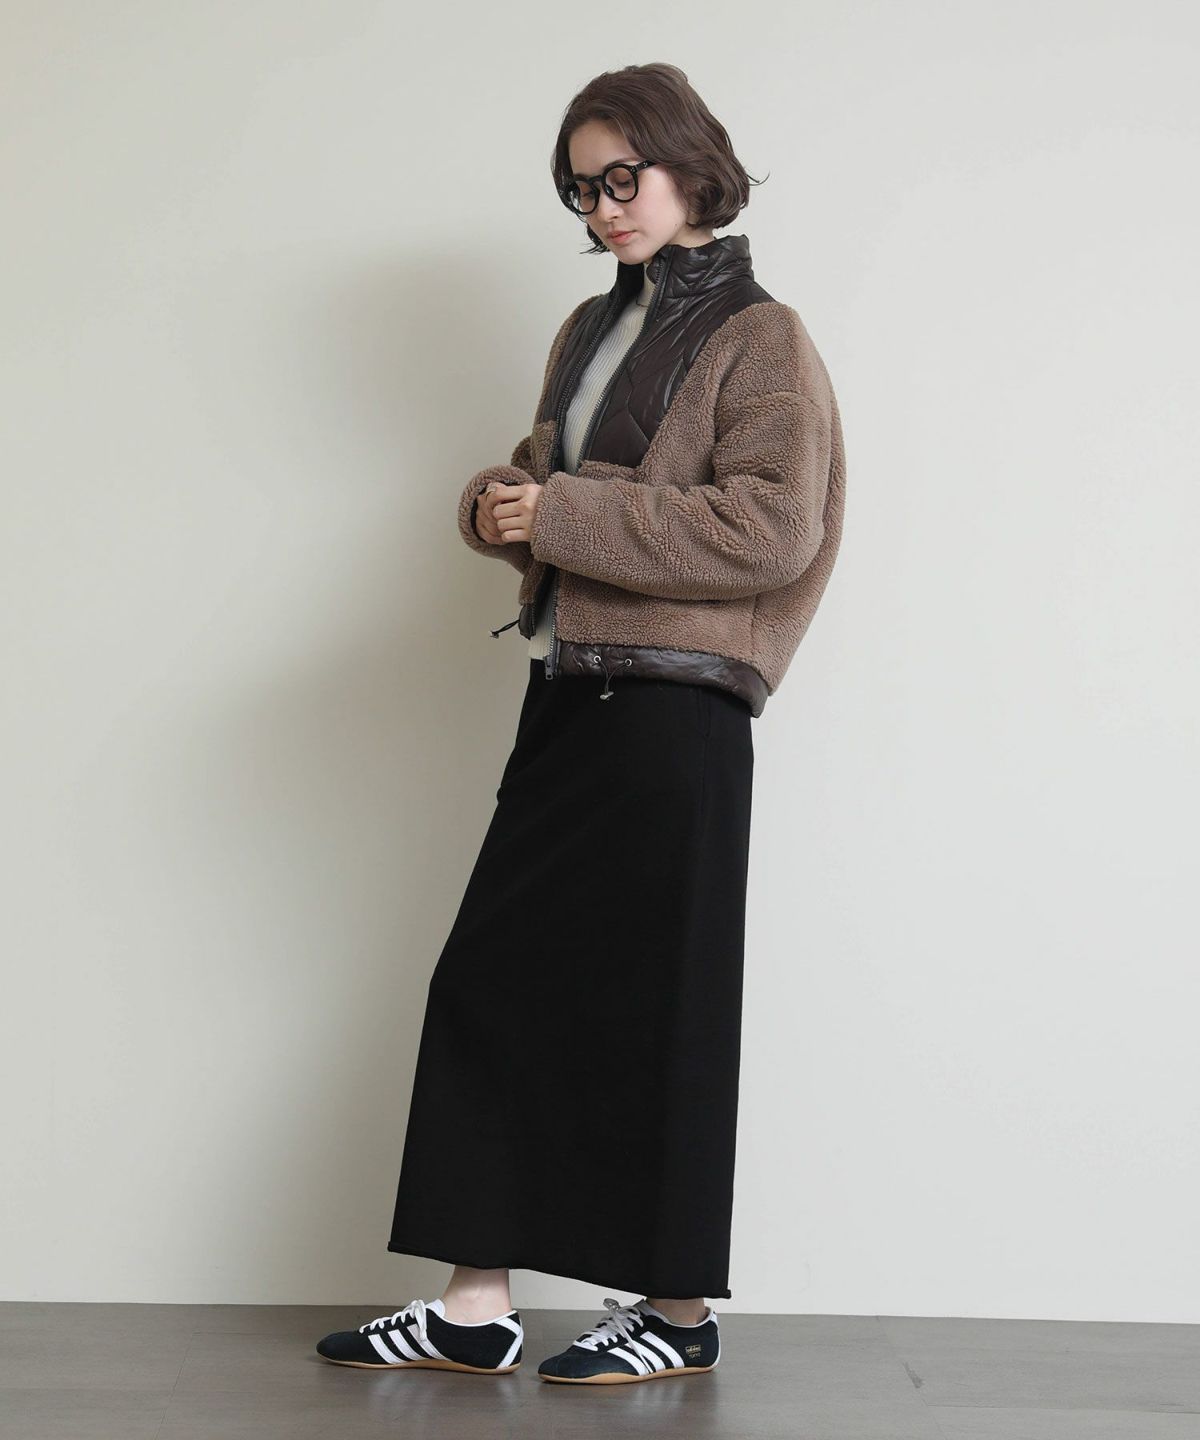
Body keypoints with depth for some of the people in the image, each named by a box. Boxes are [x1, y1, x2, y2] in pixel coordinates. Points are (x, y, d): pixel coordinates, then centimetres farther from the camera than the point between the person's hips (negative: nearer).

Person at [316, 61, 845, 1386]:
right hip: (567, 690, 8)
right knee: (488, 982, 4)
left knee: (654, 1002, -2)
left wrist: (566, 516, -17)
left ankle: (681, 1313, 12)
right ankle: (475, 1308, 11)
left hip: (674, 706, -8)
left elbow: (776, 528, -16)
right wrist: (499, 504, 1)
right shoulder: (590, 330, 19)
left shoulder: (759, 337, -4)